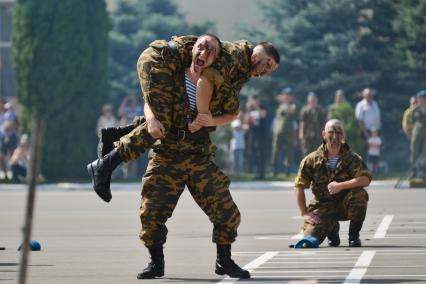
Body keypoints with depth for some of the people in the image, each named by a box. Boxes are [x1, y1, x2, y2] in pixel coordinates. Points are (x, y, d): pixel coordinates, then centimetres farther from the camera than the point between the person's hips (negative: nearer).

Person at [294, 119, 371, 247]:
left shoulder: (352, 158, -9)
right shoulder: (312, 160, -5)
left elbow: (365, 180, -24)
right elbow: (299, 186, -3)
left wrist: (340, 186, -29)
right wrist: (304, 214, -10)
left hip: (344, 204, -1)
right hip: (322, 207, 1)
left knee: (360, 194, -32)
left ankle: (354, 235, -11)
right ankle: (332, 229, 19)